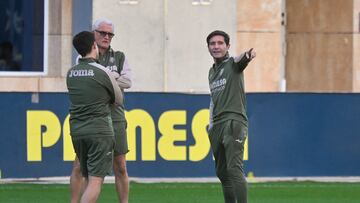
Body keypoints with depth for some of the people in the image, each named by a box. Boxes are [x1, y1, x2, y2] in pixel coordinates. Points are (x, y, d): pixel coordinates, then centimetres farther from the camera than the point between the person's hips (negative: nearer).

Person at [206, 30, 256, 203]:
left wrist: (248, 55, -50)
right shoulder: (212, 72, 21)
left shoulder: (233, 64, -2)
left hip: (234, 122, -8)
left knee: (234, 169, -20)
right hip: (217, 126, 8)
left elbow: (240, 60, -26)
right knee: (222, 172, 10)